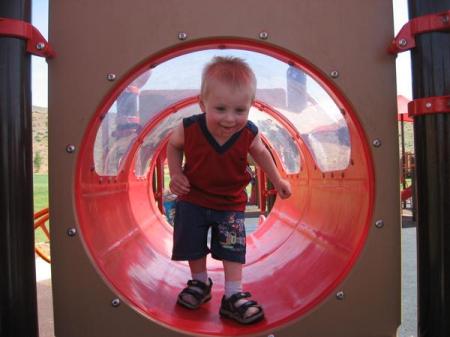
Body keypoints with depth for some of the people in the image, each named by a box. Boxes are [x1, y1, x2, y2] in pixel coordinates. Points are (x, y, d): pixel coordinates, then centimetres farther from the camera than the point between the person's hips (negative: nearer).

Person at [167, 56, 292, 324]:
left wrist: (277, 180, 7)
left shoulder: (249, 134, -22)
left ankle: (234, 296, 18)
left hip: (231, 203, 0)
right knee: (193, 245, 14)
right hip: (193, 199, 1)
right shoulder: (189, 128, -25)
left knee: (233, 249, 3)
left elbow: (261, 153, 1)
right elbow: (173, 145, -2)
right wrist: (175, 174, -15)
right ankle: (200, 282, 39)